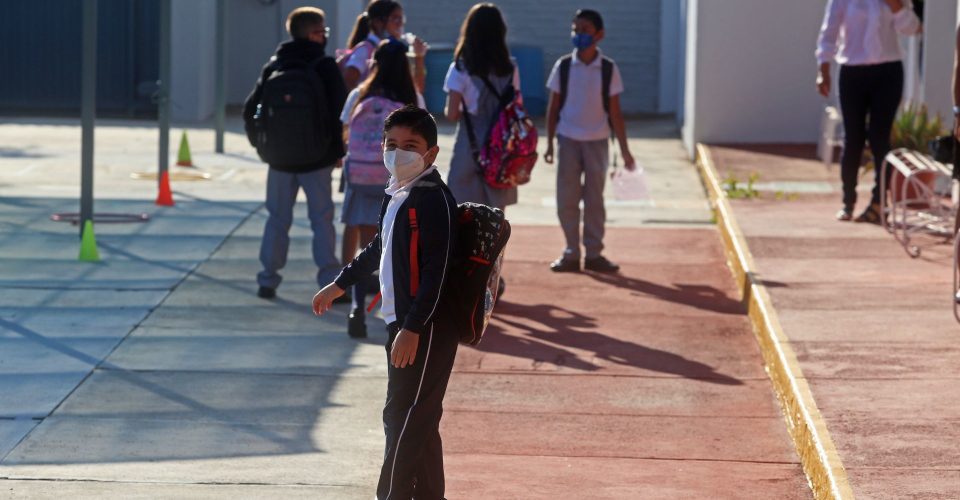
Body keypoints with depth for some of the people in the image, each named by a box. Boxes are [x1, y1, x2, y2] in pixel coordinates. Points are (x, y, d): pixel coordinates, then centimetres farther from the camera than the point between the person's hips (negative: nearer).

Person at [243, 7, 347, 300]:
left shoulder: (273, 67, 4)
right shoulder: (325, 67, -7)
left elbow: (250, 110, 4)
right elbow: (340, 111, -10)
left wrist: (262, 145, 15)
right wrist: (338, 151, 1)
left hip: (280, 159, 3)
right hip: (316, 160, -3)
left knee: (277, 220, 12)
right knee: (322, 221, 1)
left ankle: (268, 280, 11)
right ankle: (330, 283, -5)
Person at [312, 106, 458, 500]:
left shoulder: (432, 199, -16)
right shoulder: (396, 194, 14)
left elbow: (436, 270, -21)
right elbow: (379, 248, 30)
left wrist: (412, 328, -25)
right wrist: (340, 284, 39)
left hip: (427, 329, -10)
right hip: (402, 323, 10)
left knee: (403, 418, -8)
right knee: (417, 421, 14)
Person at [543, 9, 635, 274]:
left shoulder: (609, 69, -3)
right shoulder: (563, 66, -2)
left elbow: (615, 112, 1)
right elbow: (553, 107, 4)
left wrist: (625, 150, -1)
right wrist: (549, 143, 0)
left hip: (597, 142, 0)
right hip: (568, 141, 0)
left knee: (594, 200, 6)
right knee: (566, 199, 2)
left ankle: (594, 254, 13)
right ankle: (571, 253, 11)